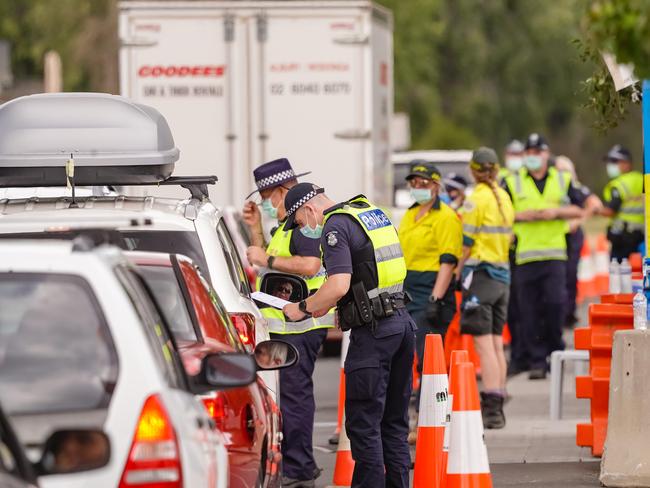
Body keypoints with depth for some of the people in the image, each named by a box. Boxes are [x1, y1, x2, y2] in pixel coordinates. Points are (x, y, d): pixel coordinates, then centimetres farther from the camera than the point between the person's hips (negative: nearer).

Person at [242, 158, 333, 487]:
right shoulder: (286, 225, 21)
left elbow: (309, 265, -25)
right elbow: (268, 268, 25)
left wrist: (267, 258, -19)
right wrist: (256, 230, 17)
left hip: (299, 326, -11)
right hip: (284, 324, 11)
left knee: (293, 394, -10)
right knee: (293, 394, 13)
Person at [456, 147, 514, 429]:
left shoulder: (477, 200, -11)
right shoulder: (504, 199, 11)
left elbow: (466, 244, -10)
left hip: (480, 273, -7)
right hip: (502, 274, 7)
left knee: (484, 344, -9)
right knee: (496, 343, 12)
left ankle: (491, 409, -15)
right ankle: (497, 407, 15)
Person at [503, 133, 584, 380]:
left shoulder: (563, 180, 12)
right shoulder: (512, 183, 9)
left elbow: (578, 210, 12)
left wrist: (556, 212, -5)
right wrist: (522, 215, -10)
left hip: (554, 252, 0)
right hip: (525, 255, 0)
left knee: (555, 302, -13)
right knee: (530, 309, -2)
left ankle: (555, 348, 9)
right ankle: (537, 360, 3)